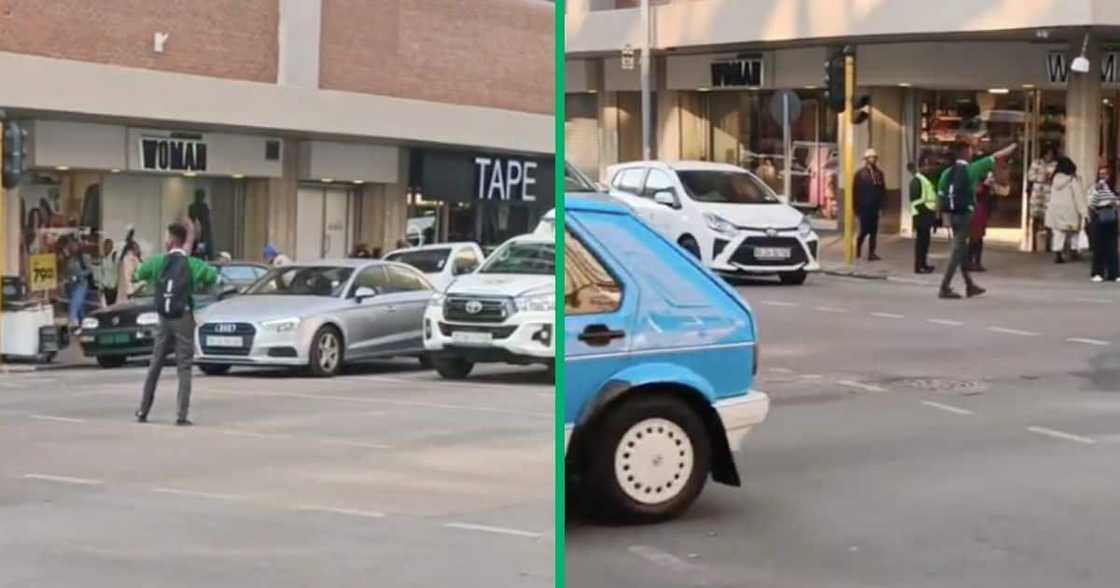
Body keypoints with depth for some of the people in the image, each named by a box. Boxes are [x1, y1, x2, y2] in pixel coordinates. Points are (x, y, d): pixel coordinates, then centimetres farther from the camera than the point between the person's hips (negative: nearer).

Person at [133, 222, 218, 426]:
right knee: (184, 367, -1)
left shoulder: (158, 262, 0)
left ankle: (143, 411, 17)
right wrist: (199, 285, 9)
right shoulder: (191, 264, -6)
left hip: (164, 318, 3)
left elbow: (138, 274, 9)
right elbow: (213, 275, -10)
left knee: (155, 365, 14)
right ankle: (182, 415, -9)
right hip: (183, 318, -3)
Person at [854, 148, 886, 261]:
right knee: (864, 230, -2)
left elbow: (883, 190, 8)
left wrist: (881, 204, 0)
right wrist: (857, 207, -7)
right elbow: (856, 191, -4)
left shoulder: (879, 173, 7)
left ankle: (871, 253, 5)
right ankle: (858, 248, 21)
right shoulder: (860, 173, -2)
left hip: (875, 207, 3)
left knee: (873, 231, 2)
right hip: (864, 207, -3)